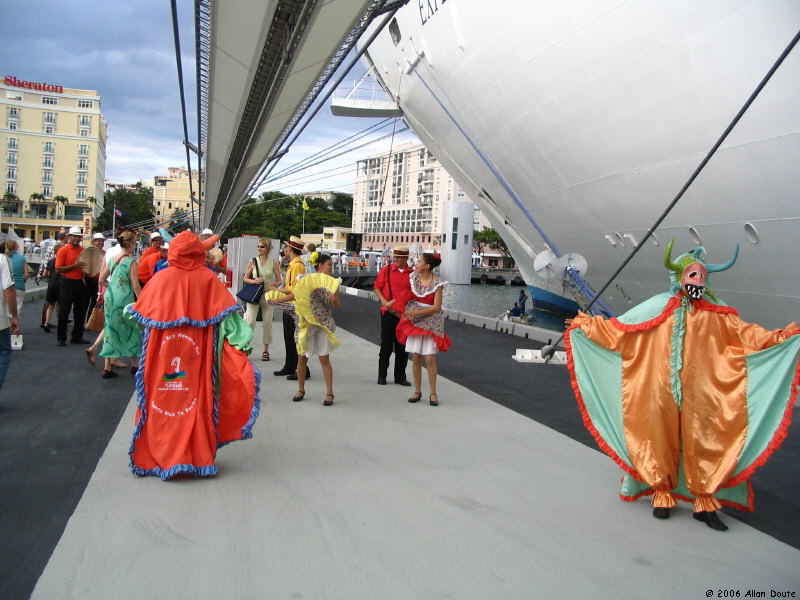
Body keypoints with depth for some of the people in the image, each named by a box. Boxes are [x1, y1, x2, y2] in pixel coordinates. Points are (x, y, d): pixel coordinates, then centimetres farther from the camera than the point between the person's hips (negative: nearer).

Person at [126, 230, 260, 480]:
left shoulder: (161, 278, -3)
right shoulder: (209, 279, -5)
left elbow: (140, 312, 7)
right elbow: (228, 313, -8)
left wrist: (127, 311, 28)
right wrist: (243, 340, -6)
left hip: (162, 350, 0)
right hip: (198, 354, 0)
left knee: (161, 400, 10)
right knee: (198, 399, 8)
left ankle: (159, 456, 16)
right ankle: (198, 457, 14)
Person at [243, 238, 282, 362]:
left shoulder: (273, 263, 2)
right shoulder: (252, 261, 2)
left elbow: (279, 281, 6)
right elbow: (245, 278, 7)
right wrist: (253, 281, -13)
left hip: (268, 295, 1)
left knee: (267, 322, 5)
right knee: (250, 321, -10)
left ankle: (266, 350, 17)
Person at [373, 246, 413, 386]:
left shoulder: (412, 274, 3)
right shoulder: (386, 270, 1)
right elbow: (377, 287, 2)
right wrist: (384, 302, -11)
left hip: (405, 313, 1)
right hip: (388, 312, -1)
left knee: (402, 346, 7)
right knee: (386, 344, 5)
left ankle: (400, 377, 17)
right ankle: (382, 376, 15)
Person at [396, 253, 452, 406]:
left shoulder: (436, 283, -12)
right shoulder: (414, 277, 3)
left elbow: (436, 307, -14)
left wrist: (416, 312, -19)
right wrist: (407, 311, 6)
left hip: (431, 323, -4)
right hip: (414, 321, 4)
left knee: (430, 358, -4)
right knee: (415, 357, 5)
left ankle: (433, 393, 7)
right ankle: (417, 391, 16)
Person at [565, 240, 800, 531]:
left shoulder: (717, 314, 7)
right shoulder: (659, 307, 4)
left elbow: (746, 334, 1)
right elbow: (619, 329, 6)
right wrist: (587, 326, 3)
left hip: (699, 394, 1)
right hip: (660, 391, -1)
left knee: (703, 443, 1)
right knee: (661, 440, 7)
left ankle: (705, 503, 15)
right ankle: (662, 495, 23)